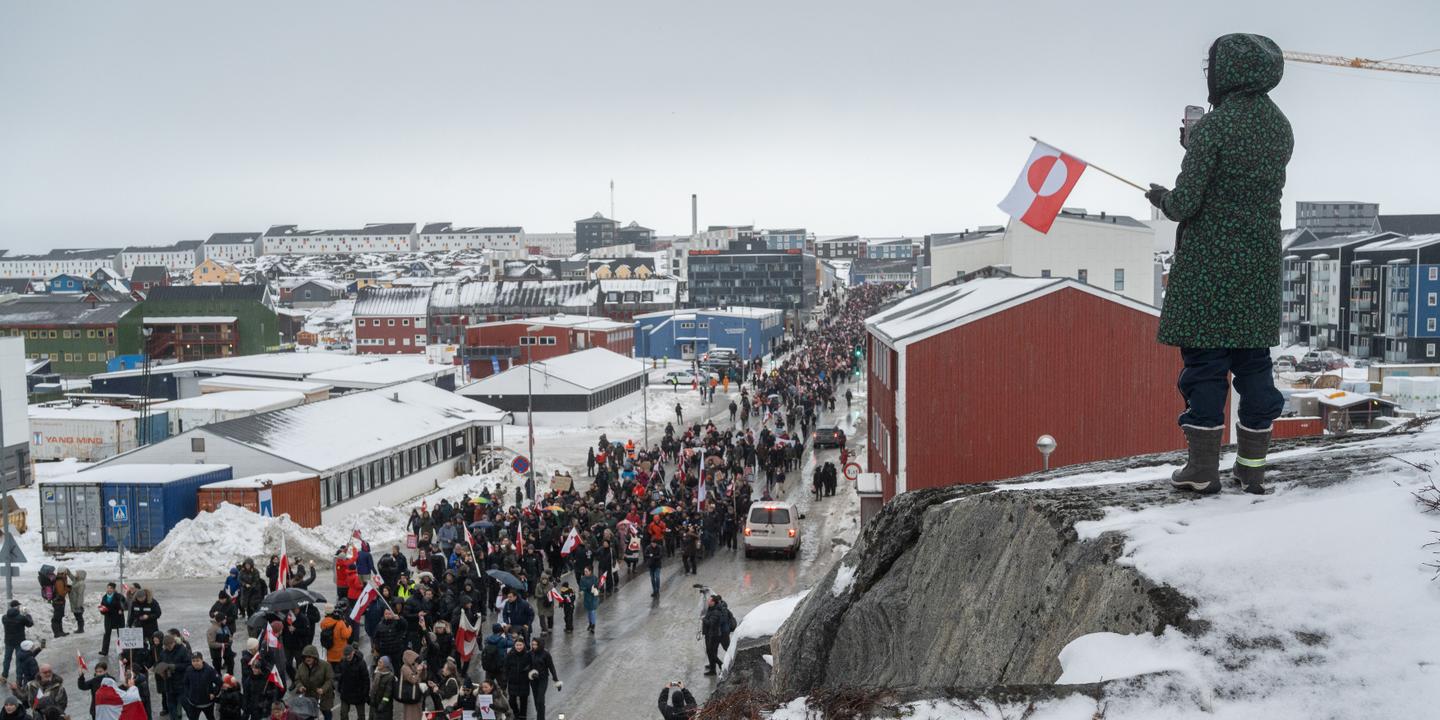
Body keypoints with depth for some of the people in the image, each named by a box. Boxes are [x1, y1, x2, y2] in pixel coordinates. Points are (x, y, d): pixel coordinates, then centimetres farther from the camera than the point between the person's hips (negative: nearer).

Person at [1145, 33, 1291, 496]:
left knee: (1204, 360, 0)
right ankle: (1252, 467, 15)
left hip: (1207, 267, -6)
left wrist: (1160, 197, 6)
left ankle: (1203, 470, 3)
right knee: (1253, 361, 11)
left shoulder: (1213, 127, -14)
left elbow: (1184, 203, -17)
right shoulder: (1281, 127, 7)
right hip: (1260, 267, 6)